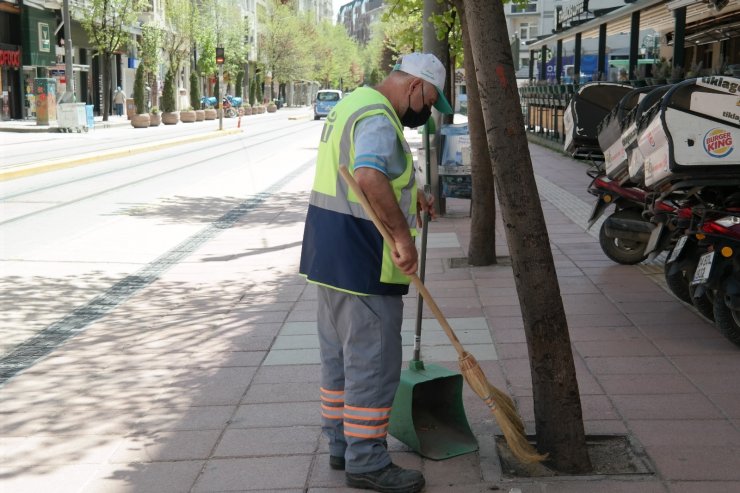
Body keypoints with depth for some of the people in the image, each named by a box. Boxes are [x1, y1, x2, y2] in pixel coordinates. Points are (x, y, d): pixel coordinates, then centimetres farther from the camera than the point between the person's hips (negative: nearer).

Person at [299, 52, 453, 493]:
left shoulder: (354, 104, 17)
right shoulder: (378, 119, -18)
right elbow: (370, 177, -37)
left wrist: (408, 194, 26)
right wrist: (403, 235, -34)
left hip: (331, 254, 11)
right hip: (361, 260, -11)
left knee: (341, 356, 18)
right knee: (373, 362, -2)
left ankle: (342, 444, 29)